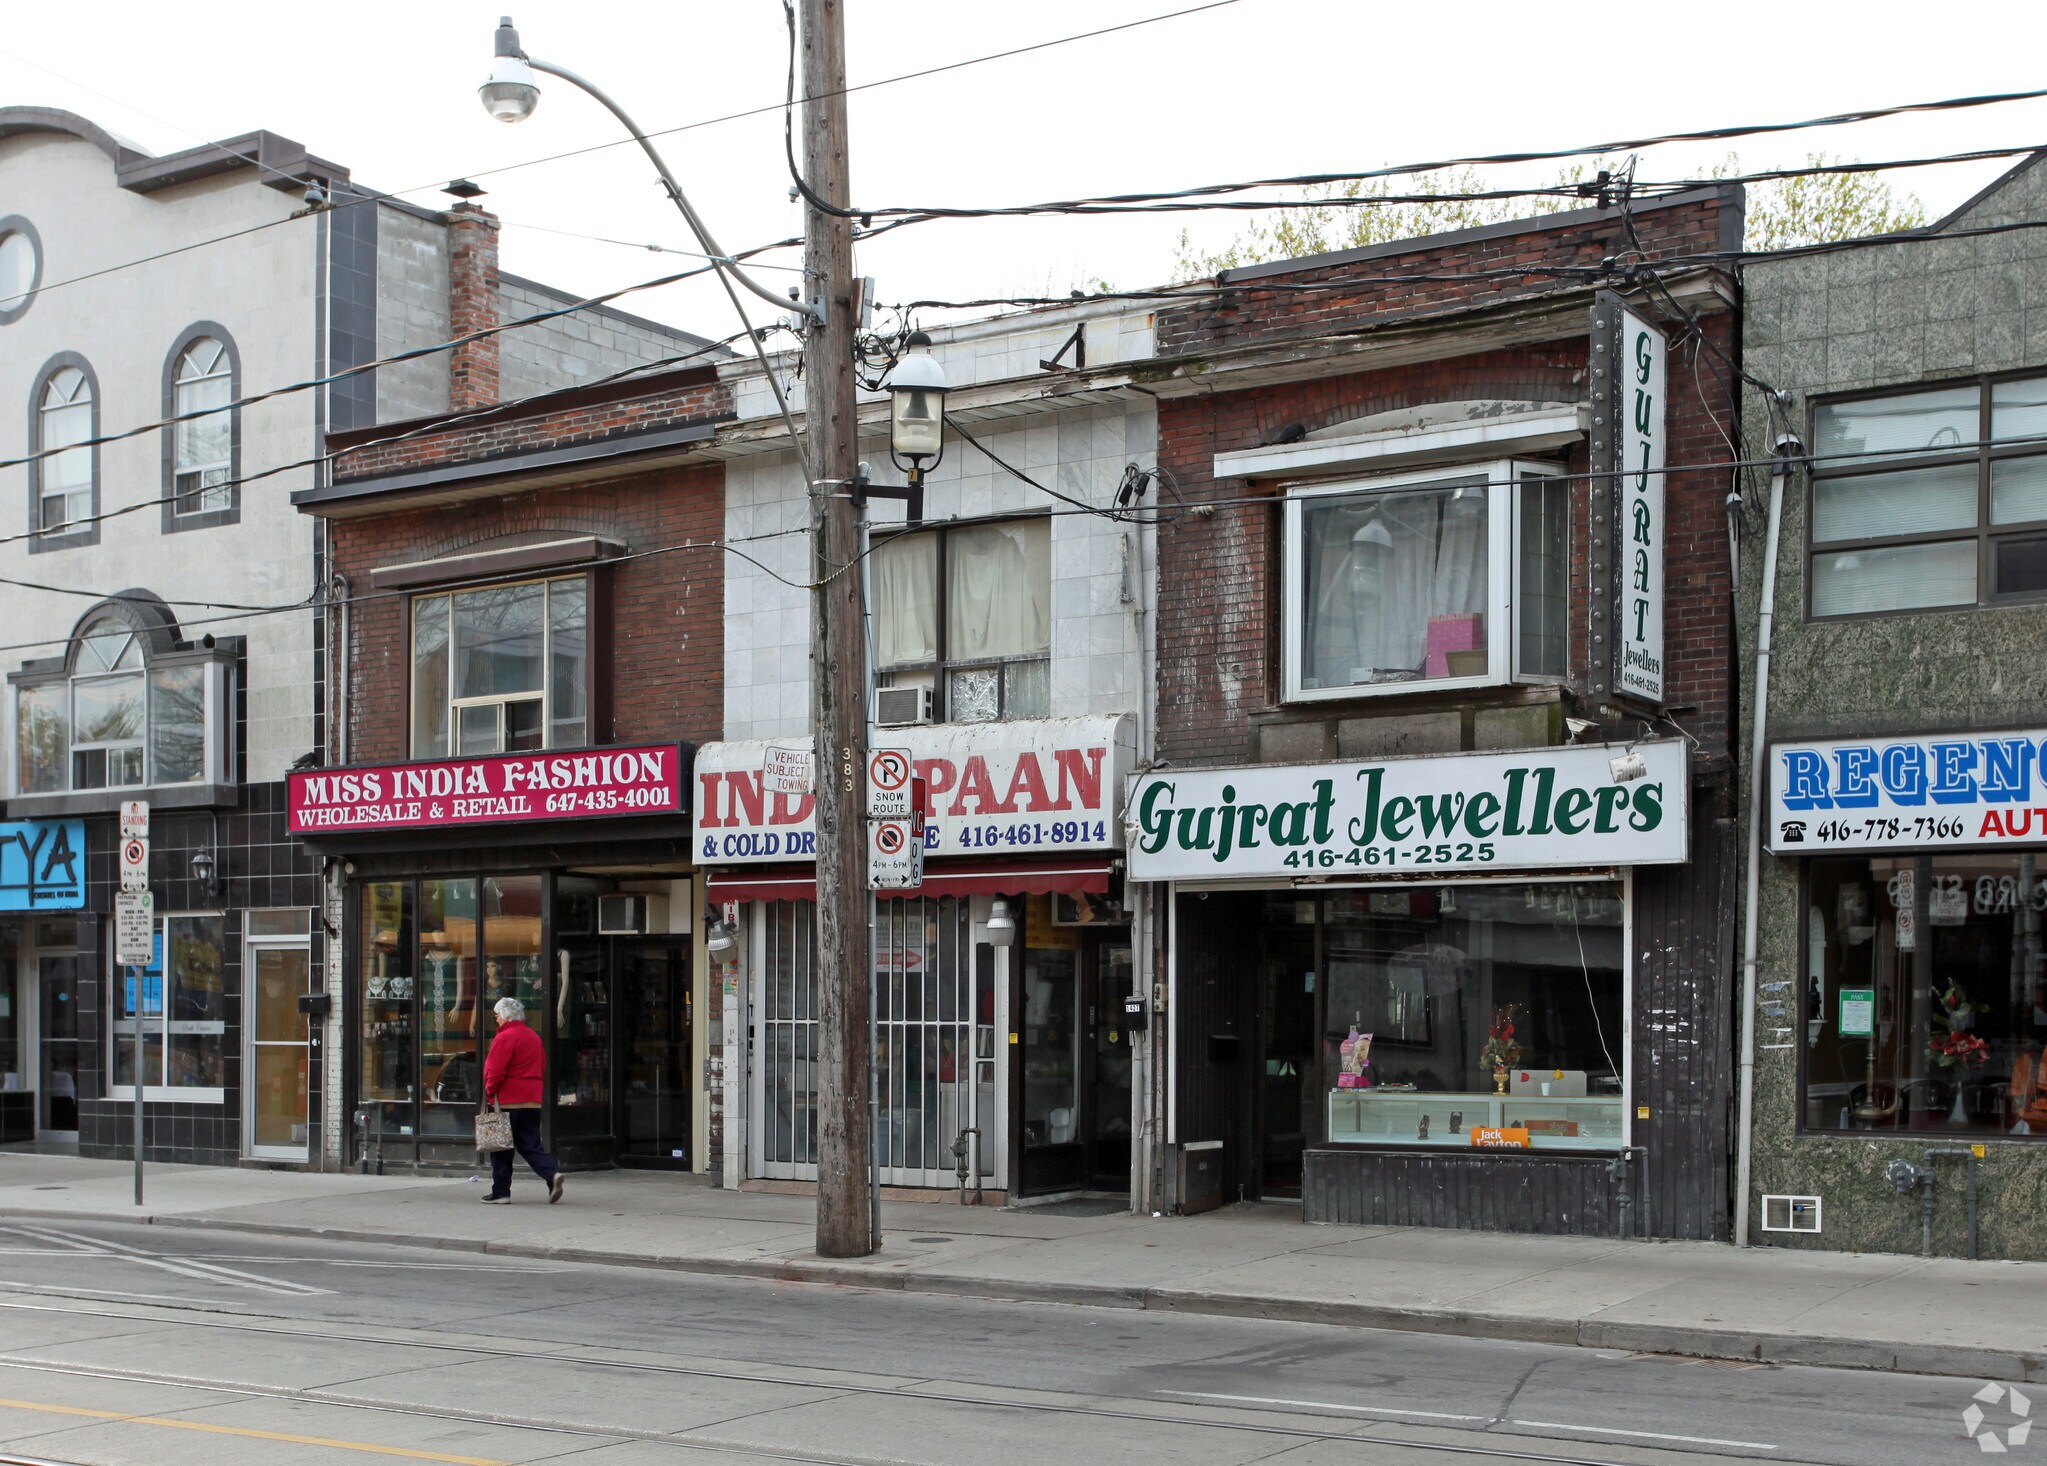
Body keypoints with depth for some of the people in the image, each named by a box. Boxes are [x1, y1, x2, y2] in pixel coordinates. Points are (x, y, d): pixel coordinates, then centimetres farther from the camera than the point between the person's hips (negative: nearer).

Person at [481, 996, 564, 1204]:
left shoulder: (504, 1038, -12)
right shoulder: (534, 1037, 15)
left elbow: (495, 1071, -16)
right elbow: (543, 1068, 20)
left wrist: (490, 1092, -3)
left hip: (508, 1101, -7)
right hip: (533, 1100, 7)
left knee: (501, 1146, 3)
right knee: (530, 1144, 9)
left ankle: (500, 1192, 6)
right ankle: (552, 1174, -12)